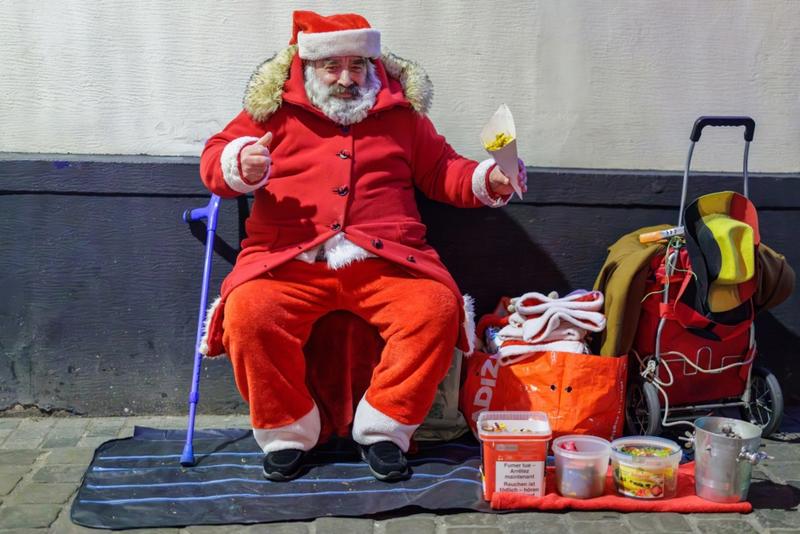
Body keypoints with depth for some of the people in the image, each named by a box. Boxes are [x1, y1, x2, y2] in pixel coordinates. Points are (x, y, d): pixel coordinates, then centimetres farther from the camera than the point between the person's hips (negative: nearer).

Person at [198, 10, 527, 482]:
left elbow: (443, 172, 23)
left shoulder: (402, 114, 18)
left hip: (384, 260, 1)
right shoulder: (275, 110, 13)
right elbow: (215, 160, 12)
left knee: (438, 308, -26)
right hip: (290, 258, -1)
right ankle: (287, 433, -6)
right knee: (248, 313, -30)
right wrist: (241, 165, -12)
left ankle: (382, 430, -8)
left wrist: (489, 181, 4)